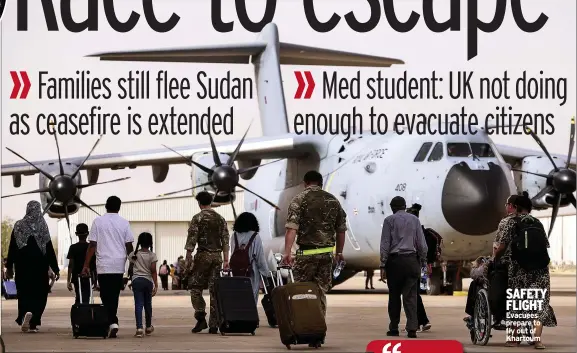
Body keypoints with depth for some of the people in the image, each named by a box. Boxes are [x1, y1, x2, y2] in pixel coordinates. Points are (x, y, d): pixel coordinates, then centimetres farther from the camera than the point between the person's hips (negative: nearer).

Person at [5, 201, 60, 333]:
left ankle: (24, 321, 2)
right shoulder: (42, 226, -6)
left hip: (22, 265, 2)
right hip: (39, 265, -2)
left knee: (24, 293, 12)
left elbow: (12, 247, 2)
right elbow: (49, 249, -5)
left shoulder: (18, 226, 0)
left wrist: (9, 267, 10)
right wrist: (55, 269, 0)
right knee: (39, 293, 3)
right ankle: (32, 323, -16)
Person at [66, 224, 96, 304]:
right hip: (88, 278, 0)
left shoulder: (73, 248, -4)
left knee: (78, 298, 17)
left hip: (77, 278, 0)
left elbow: (71, 264, -8)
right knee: (86, 299, -3)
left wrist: (69, 280, -7)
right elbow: (95, 265, 2)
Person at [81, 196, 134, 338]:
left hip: (103, 265, -2)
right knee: (114, 296, 10)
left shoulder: (98, 222, -1)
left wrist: (86, 265, 0)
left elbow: (92, 245, -3)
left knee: (106, 296, -1)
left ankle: (112, 322, -15)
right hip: (119, 266, 2)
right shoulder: (124, 223, 3)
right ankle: (111, 322, 9)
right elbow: (129, 246, 3)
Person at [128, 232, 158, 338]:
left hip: (136, 280, 0)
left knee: (138, 304, -6)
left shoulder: (134, 254, 4)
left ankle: (139, 328, -20)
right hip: (148, 281, 0)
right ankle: (148, 327, 29)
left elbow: (130, 269, 9)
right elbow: (153, 270, -7)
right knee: (148, 304, 15)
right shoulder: (152, 255, -1)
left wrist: (131, 279, 26)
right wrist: (156, 285, -7)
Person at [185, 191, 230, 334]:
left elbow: (191, 241, -8)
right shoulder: (220, 218, 10)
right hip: (217, 255, 4)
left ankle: (201, 317, -10)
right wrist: (226, 260, 10)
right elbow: (225, 241, 8)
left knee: (195, 287, 5)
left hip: (203, 255, -4)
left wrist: (188, 259, -4)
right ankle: (214, 325, 2)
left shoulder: (198, 218, -4)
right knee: (214, 290, 5)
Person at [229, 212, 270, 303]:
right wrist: (265, 272, 4)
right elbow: (260, 256, -5)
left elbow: (232, 254, 6)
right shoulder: (255, 237, -7)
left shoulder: (235, 236, 2)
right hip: (252, 272, -3)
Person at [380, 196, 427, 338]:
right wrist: (423, 262, 14)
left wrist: (383, 265, -1)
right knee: (410, 295, -1)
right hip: (411, 260, 2)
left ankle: (394, 328, 10)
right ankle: (412, 328, -12)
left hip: (395, 260, -2)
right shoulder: (414, 220, 10)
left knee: (394, 295, 7)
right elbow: (422, 244, 9)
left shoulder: (389, 220, 2)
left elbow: (385, 244, -2)